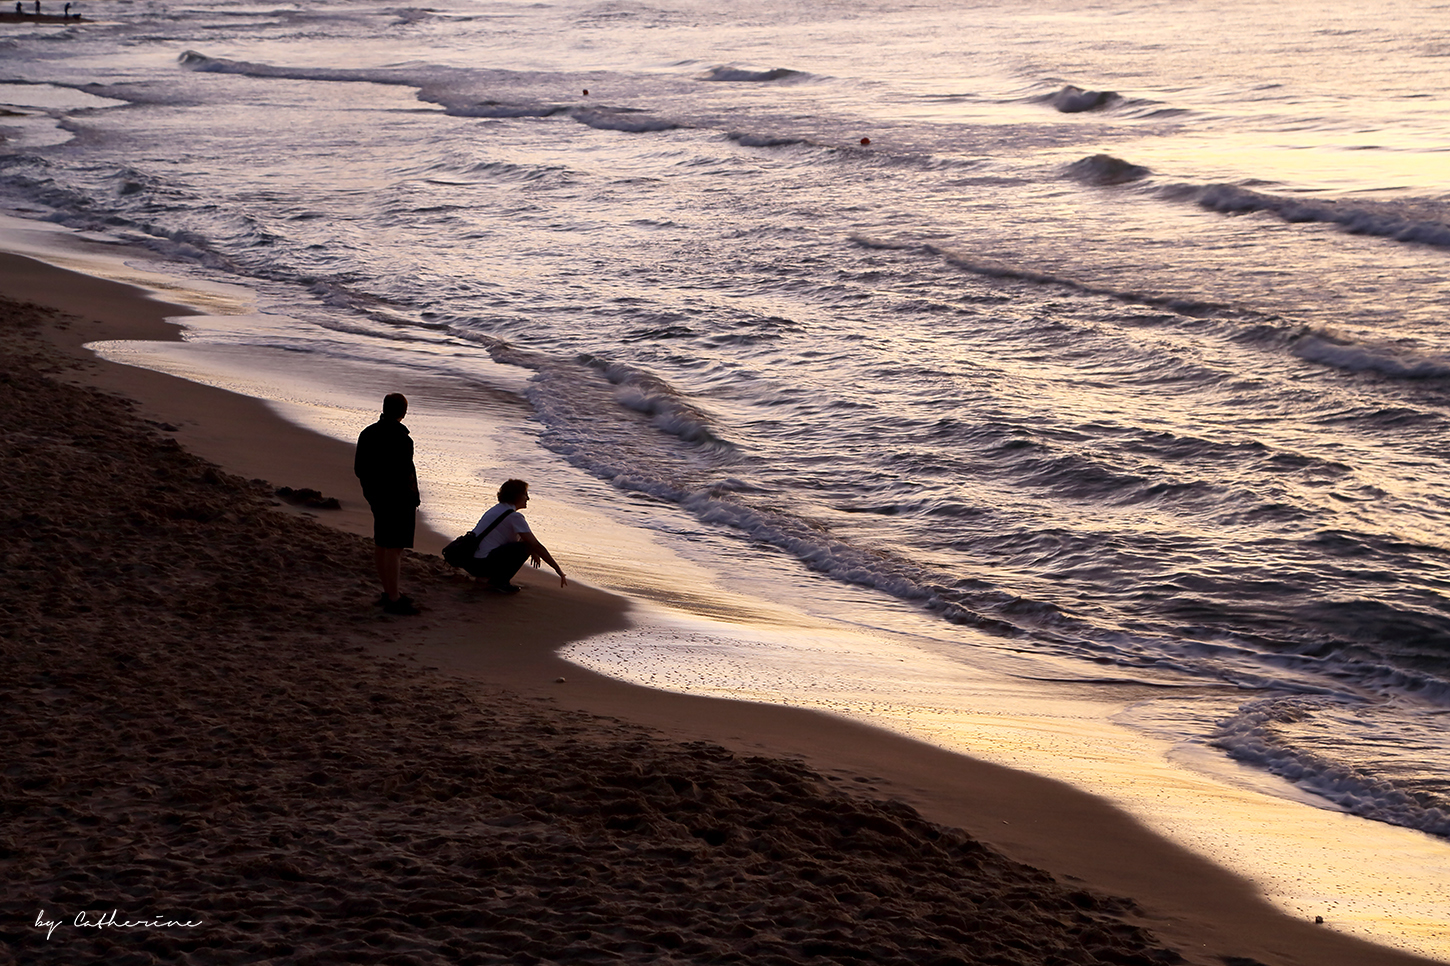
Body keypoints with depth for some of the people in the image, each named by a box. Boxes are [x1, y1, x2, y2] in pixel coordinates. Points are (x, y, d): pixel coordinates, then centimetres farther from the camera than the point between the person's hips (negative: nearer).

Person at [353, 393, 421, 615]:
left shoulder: (368, 434, 6)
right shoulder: (400, 440, -22)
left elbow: (359, 469, 12)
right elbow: (405, 474, -23)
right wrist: (413, 503, -14)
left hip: (376, 497, 9)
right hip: (398, 499, -9)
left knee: (381, 544, 17)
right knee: (395, 548, -5)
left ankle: (388, 592, 29)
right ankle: (393, 599, -2)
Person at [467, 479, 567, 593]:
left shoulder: (497, 509, 17)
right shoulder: (514, 516, -10)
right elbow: (537, 546, -10)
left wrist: (533, 551, 38)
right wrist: (558, 569, -4)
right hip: (482, 565, -9)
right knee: (525, 547, -11)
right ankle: (499, 582, -8)